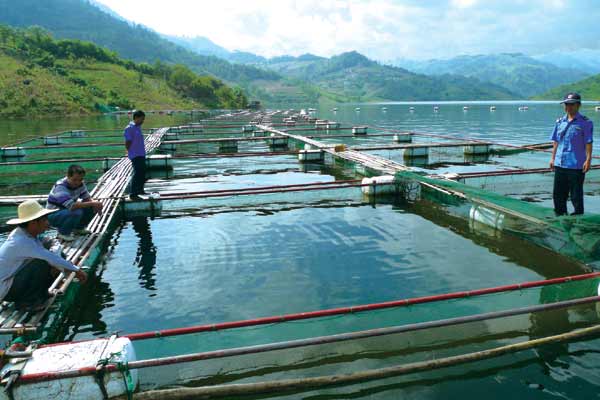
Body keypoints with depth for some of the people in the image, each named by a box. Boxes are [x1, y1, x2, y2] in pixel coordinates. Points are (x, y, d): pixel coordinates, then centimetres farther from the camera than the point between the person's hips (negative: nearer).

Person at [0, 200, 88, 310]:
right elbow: (50, 258, -31)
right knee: (43, 263, -28)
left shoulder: (29, 233, -3)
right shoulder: (22, 242, -30)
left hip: (15, 277, 9)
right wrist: (77, 270, -23)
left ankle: (40, 293, 10)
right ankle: (26, 302, -12)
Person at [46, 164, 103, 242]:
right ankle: (63, 233, -11)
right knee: (76, 212, -36)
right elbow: (72, 206, -40)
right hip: (53, 216, -7)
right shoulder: (60, 187, -30)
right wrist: (92, 203, -37)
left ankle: (78, 228, 11)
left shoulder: (80, 184, -7)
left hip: (68, 210, 7)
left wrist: (95, 204, -24)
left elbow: (87, 198, -1)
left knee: (92, 208, -10)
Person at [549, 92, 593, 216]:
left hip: (577, 165, -5)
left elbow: (588, 143, -8)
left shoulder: (585, 123, -6)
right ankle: (560, 215, 26)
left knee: (576, 195, 3)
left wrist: (588, 160, -13)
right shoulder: (560, 121, 9)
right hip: (559, 164, 5)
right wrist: (552, 158, 14)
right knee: (558, 194, 12)